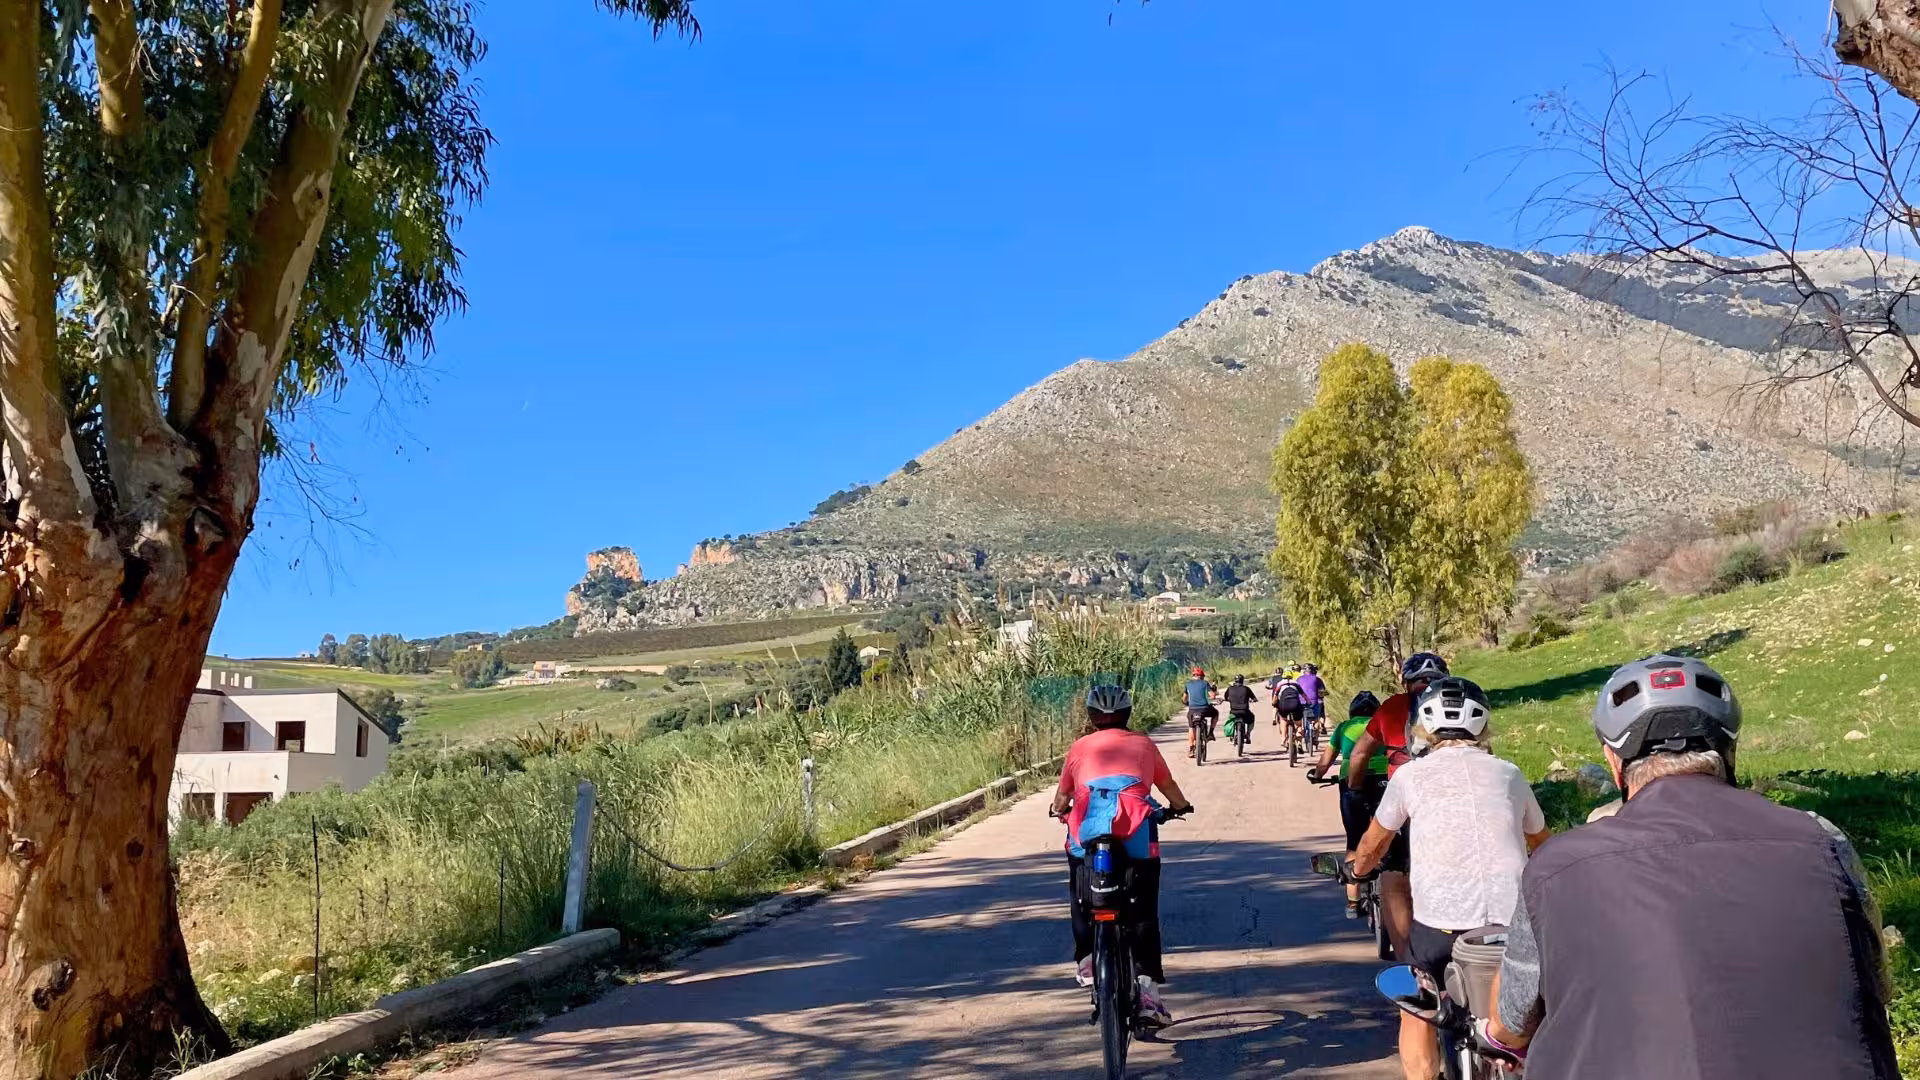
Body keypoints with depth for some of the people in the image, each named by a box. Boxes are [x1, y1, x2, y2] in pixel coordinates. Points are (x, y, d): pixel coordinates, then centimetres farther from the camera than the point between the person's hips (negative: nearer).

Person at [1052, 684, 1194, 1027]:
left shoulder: (1080, 747, 20)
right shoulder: (1143, 744, 22)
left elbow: (1062, 796, 24)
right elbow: (1169, 788, 31)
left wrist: (1060, 811, 47)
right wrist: (1181, 806, 53)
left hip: (1087, 828, 0)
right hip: (1137, 830, 0)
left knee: (1082, 897, 26)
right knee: (1144, 911, 7)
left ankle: (1085, 960, 18)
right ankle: (1148, 988, -2)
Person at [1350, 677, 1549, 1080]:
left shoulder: (1411, 774, 7)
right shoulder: (1509, 773, 13)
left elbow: (1372, 846, 20)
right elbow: (1541, 841, 29)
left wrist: (1358, 869, 41)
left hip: (1440, 921, -2)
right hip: (1514, 919, 2)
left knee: (1417, 1014, 21)